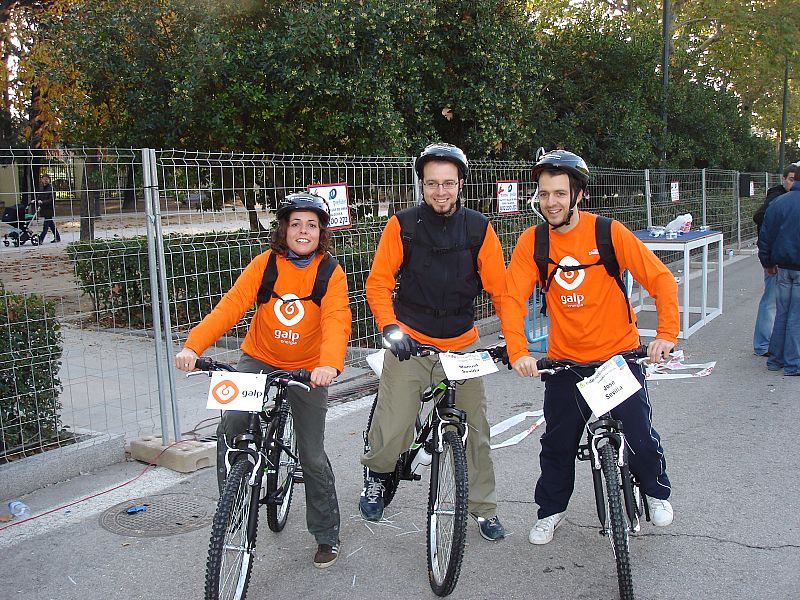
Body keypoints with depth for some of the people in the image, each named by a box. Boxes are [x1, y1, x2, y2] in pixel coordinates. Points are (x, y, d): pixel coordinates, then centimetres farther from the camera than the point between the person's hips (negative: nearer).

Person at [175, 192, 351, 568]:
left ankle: (327, 536, 23)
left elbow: (336, 322, -26)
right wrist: (193, 345, -32)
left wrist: (329, 364, -45)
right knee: (228, 431, -18)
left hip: (307, 370, -1)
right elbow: (231, 306, -17)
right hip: (260, 360, 1)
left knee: (312, 456, 4)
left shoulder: (331, 274, -11)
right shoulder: (264, 264, -8)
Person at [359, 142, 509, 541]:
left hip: (462, 344, 2)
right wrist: (390, 327, -20)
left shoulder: (479, 229, -2)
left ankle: (484, 509, 25)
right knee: (392, 430, -4)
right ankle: (375, 477, 30)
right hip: (409, 342, -1)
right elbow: (378, 282, -5)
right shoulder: (402, 225, -6)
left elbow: (500, 289, -1)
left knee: (475, 429, 5)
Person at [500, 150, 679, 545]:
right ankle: (551, 510, 34)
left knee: (640, 435, 1)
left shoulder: (609, 233, -11)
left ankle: (656, 491, 33)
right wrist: (518, 351, -25)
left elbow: (661, 279, -10)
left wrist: (667, 333, -22)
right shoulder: (532, 241, -6)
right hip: (565, 361, 2)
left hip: (619, 355, -1)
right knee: (558, 443, 11)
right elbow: (513, 298, -12)